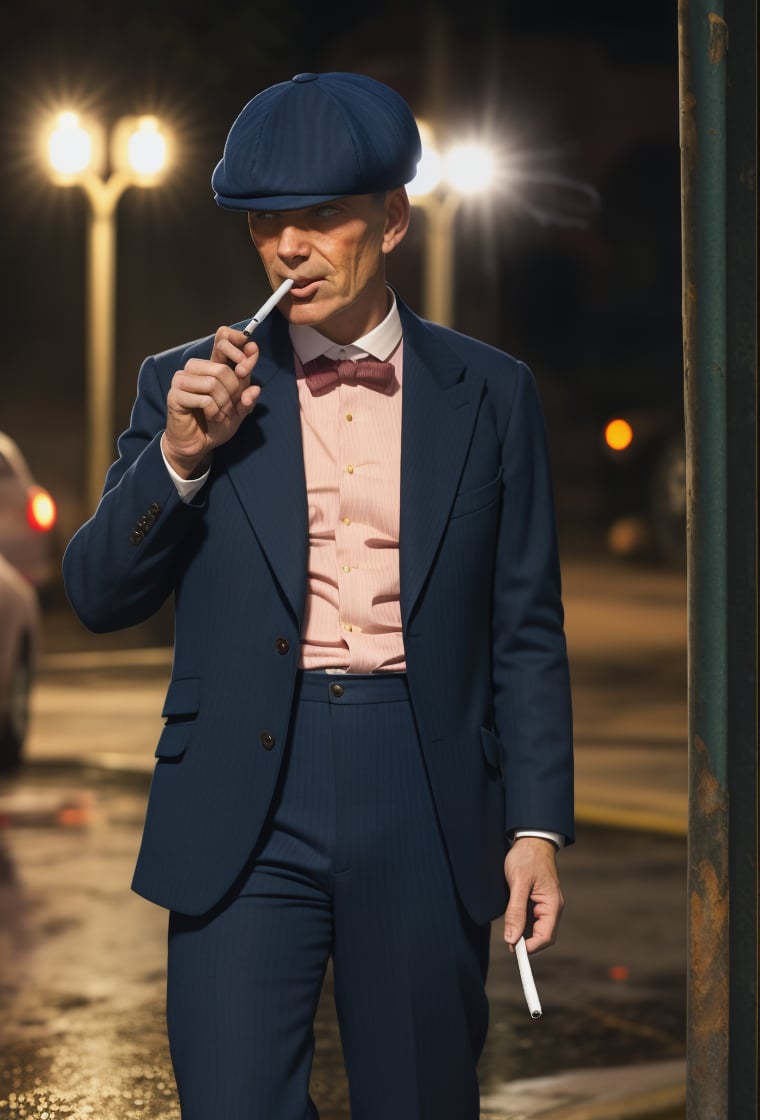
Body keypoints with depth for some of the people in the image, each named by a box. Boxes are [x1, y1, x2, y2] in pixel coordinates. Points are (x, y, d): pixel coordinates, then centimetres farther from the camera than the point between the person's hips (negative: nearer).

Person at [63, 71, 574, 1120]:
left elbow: (527, 631, 7)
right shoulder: (189, 386, 6)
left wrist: (537, 825, 0)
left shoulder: (488, 395, 7)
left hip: (425, 808, 1)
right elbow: (99, 597, 5)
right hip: (246, 817, 0)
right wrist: (177, 456, -10)